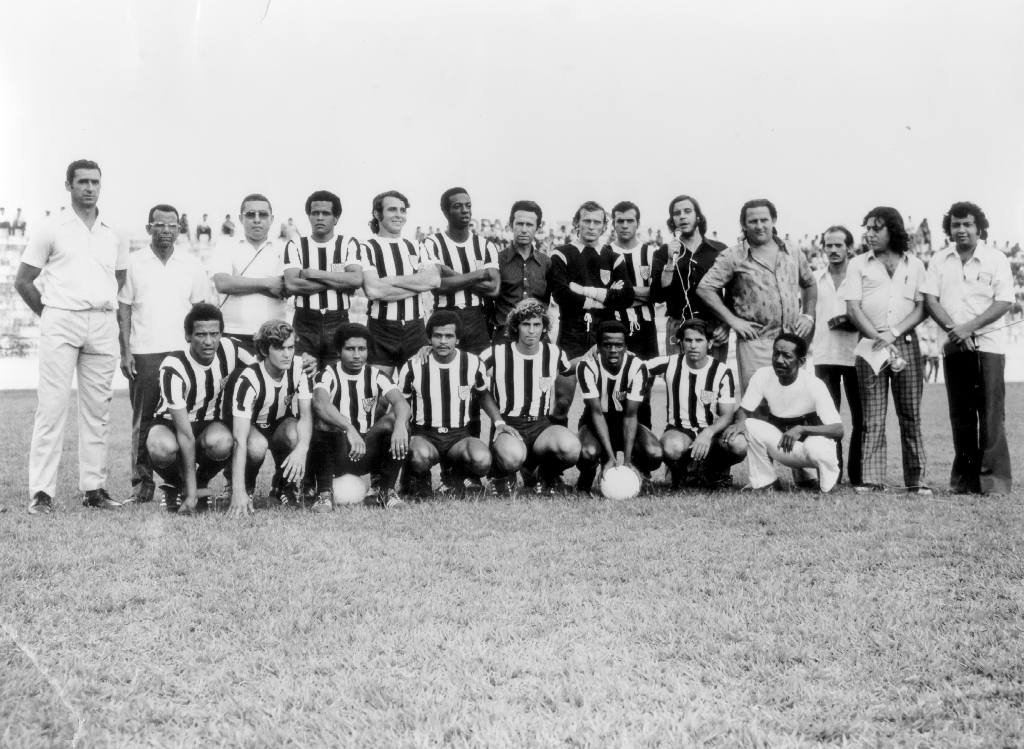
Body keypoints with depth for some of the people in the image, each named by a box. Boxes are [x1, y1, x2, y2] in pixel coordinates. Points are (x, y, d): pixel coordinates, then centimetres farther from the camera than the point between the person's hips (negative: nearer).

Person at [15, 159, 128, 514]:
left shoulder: (114, 235, 13)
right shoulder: (51, 231, 3)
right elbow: (23, 280, 5)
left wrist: (104, 309, 13)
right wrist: (48, 313, 3)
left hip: (103, 326, 4)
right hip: (61, 324, -4)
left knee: (97, 410, 6)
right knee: (52, 406, -7)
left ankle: (94, 488, 12)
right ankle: (41, 492, -7)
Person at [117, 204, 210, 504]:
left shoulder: (192, 265, 9)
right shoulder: (133, 263, 5)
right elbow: (123, 309, 5)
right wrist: (125, 351, -2)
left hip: (183, 352, 1)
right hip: (143, 353, -1)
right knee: (143, 421, 0)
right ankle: (142, 483, 5)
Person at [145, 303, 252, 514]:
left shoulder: (228, 350, -15)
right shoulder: (173, 368, -27)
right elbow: (185, 434, -31)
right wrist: (191, 492, -31)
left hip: (208, 424, 3)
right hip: (170, 425, -2)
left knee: (221, 442, -34)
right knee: (163, 448, -38)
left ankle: (202, 483, 0)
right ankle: (173, 486, -1)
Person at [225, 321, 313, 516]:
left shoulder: (299, 367, -20)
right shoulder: (249, 379, -31)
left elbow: (306, 414, -21)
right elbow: (240, 439, -37)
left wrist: (302, 448, -45)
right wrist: (238, 491, -46)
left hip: (280, 424, 3)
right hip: (251, 427, -3)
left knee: (294, 433, -33)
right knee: (256, 446, -38)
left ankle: (287, 486, -3)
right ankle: (246, 489, -3)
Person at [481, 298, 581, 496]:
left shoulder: (554, 354, 5)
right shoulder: (497, 354, -4)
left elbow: (569, 369, 28)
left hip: (540, 426, 3)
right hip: (507, 425, -3)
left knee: (571, 447, -32)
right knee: (513, 456, -40)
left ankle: (544, 475, 5)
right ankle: (502, 476, 2)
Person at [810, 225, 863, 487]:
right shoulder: (815, 279, 12)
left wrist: (850, 322, -13)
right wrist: (806, 345, 9)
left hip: (854, 355, -2)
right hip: (824, 356, 2)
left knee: (860, 417, 0)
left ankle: (858, 473, 7)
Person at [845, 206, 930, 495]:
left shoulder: (914, 265, 12)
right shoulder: (858, 264, 10)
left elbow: (921, 308, 4)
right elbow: (853, 308, 1)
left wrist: (892, 334, -10)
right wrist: (879, 340, -9)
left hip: (907, 343, 1)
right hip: (870, 343, 0)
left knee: (911, 415, 0)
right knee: (872, 417, -3)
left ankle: (916, 479, 3)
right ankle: (871, 480, -4)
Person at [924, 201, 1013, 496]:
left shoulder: (995, 259, 0)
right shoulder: (940, 261, 10)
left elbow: (1004, 302, -7)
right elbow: (930, 299, 3)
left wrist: (970, 327, -17)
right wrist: (952, 328, -12)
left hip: (987, 343, -3)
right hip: (955, 346, 3)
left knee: (990, 413, -7)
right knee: (960, 415, 6)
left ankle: (994, 479, -7)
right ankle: (965, 479, 11)